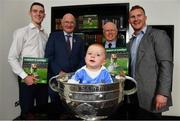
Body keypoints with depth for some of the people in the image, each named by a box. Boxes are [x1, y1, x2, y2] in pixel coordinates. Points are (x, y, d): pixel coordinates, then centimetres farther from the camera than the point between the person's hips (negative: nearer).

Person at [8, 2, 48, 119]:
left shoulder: (46, 35, 9)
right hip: (27, 79, -4)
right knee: (27, 111, 7)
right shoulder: (22, 32, -5)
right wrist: (24, 76, -15)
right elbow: (12, 58, -8)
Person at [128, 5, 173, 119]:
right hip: (135, 95, 6)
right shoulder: (131, 41, 15)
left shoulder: (158, 35, -6)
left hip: (151, 95, -6)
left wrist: (163, 93, -20)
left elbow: (166, 64, -14)